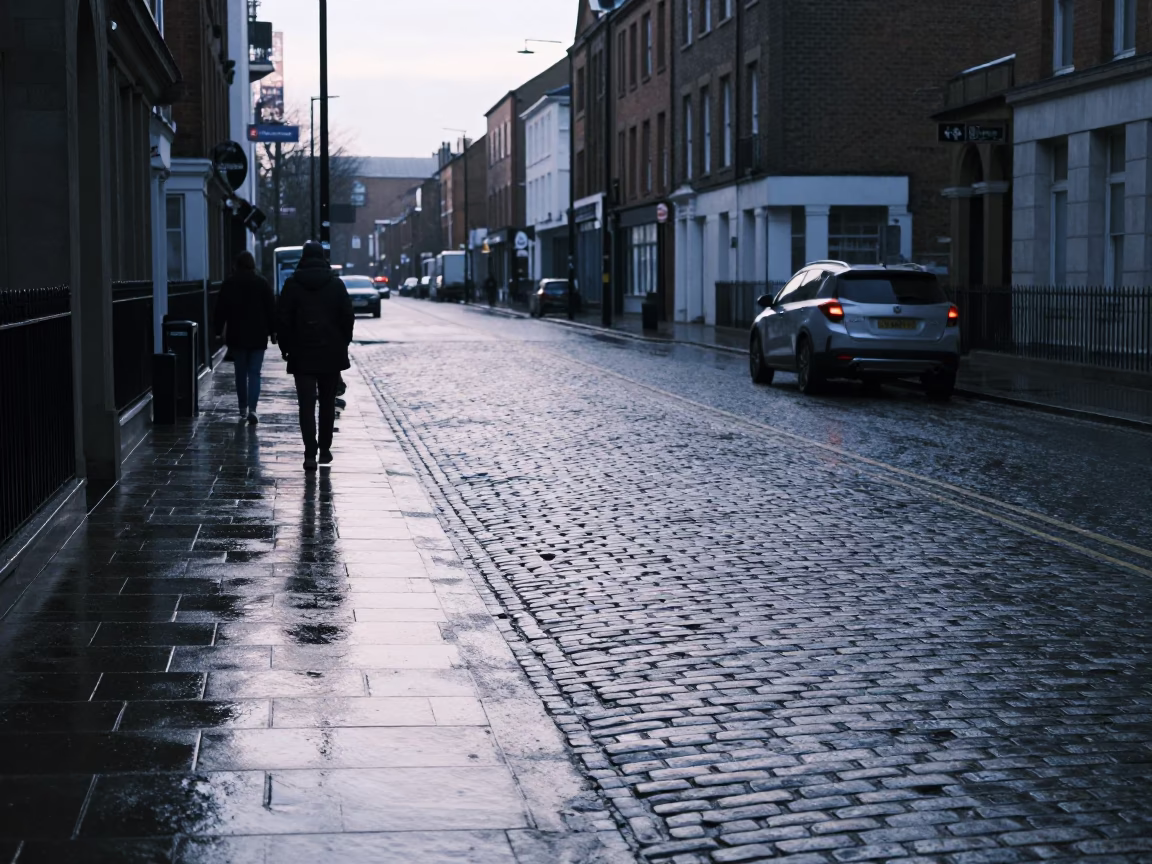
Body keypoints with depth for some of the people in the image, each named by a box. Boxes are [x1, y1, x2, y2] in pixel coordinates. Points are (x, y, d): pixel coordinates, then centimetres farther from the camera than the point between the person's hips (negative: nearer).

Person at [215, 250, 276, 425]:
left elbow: (221, 309, 1)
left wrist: (219, 331, 9)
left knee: (241, 373, 12)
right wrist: (272, 331, 7)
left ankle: (243, 408, 16)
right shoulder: (262, 282, -2)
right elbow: (271, 308, 0)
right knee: (254, 373, -1)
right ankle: (252, 409, -15)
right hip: (258, 335, -1)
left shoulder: (229, 283, -1)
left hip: (236, 335, 1)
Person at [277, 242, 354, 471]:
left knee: (306, 405, -5)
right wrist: (343, 344, 11)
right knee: (327, 403, 14)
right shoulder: (336, 284, 2)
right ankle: (325, 450, 18)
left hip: (302, 355, -2)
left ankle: (310, 454, -16)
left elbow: (284, 320, -3)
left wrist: (285, 347, 6)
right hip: (331, 354, 2)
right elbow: (348, 317, 1)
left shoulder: (292, 284, -2)